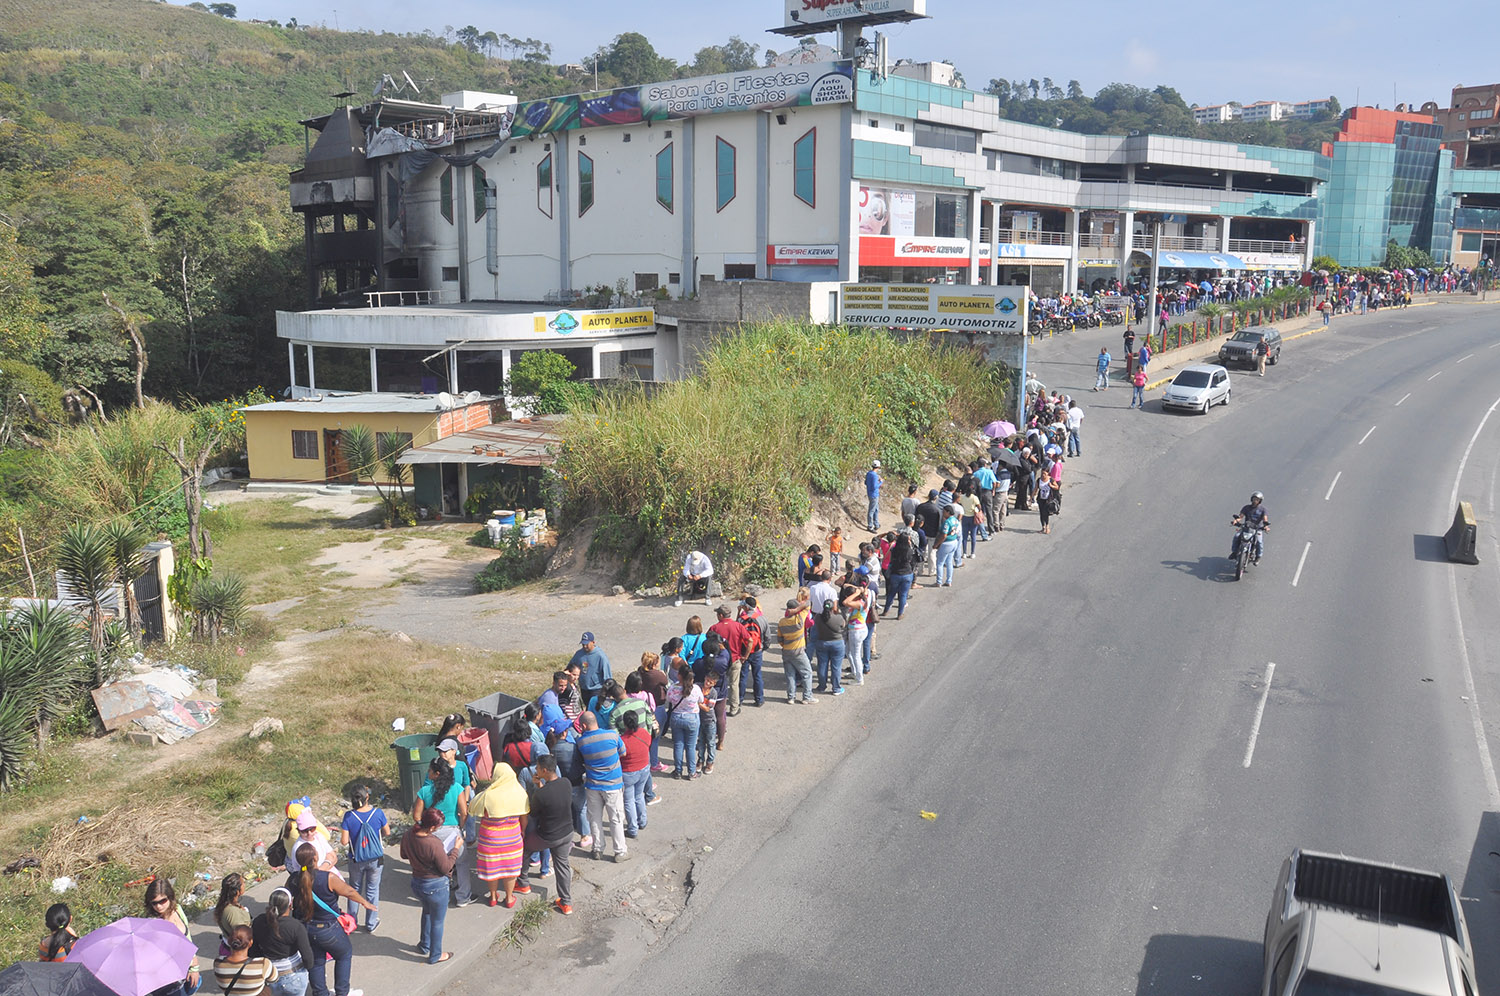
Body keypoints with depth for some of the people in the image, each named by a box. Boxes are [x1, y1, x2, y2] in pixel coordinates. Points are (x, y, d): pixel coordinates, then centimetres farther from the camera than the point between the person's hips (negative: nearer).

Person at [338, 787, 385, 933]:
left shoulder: (349, 816, -20)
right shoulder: (378, 813, -18)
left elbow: (344, 841, -15)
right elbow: (386, 832, -3)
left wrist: (342, 832, 6)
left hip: (356, 860, 0)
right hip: (376, 859, 0)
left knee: (354, 889, 22)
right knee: (372, 890, 17)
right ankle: (371, 924, 29)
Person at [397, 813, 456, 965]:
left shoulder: (407, 836, -14)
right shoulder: (434, 844, -34)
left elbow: (404, 856, 7)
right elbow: (445, 869, -20)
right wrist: (455, 849, -11)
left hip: (416, 883, 7)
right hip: (436, 887, -7)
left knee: (427, 912, 34)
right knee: (437, 922, 17)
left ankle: (424, 946, 50)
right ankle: (435, 955, 36)